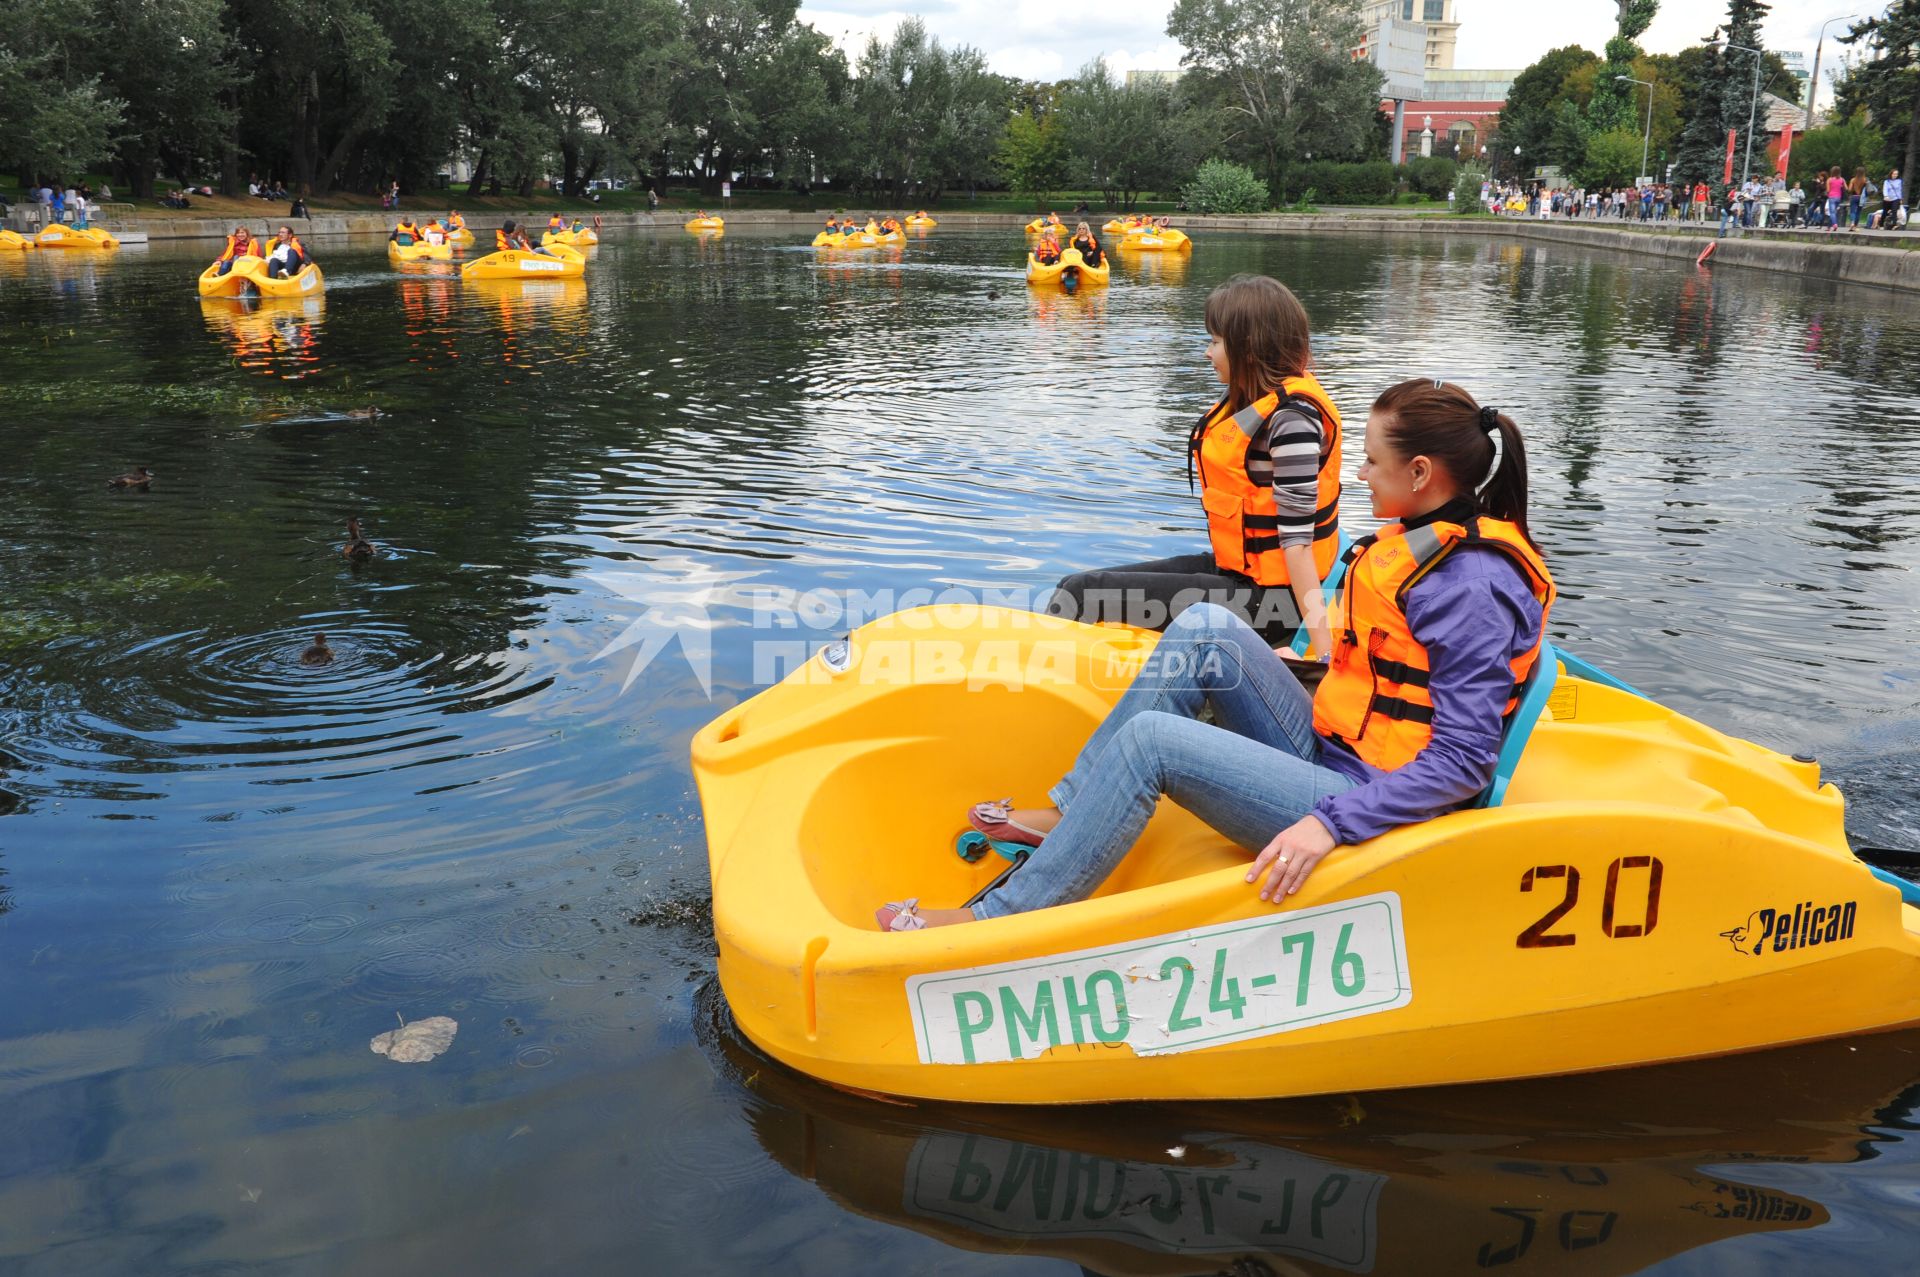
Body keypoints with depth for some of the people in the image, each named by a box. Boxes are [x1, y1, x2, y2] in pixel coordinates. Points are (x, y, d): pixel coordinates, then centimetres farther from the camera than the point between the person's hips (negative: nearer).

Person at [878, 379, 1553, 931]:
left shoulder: (1473, 583, -20)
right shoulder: (1428, 539, 9)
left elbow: (1464, 761, -23)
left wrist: (1332, 823, -30)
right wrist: (1291, 663, 20)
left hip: (1368, 802, -9)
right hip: (1329, 753, 9)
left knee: (1150, 739, -22)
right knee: (1208, 627, -5)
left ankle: (1001, 918, -12)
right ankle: (1067, 818, -3)